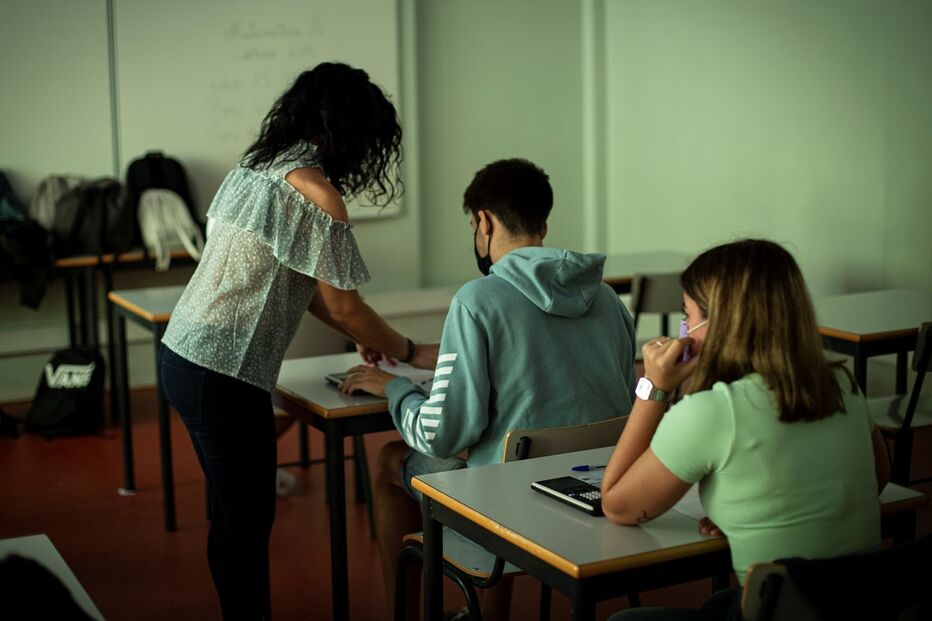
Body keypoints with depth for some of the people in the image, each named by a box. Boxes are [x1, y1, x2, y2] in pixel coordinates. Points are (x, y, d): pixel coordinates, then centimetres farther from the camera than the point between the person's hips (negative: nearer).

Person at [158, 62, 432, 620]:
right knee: (249, 521, 2)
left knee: (234, 511, 19)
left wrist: (367, 338, 21)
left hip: (183, 355, 9)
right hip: (224, 375, -9)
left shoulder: (253, 169, 12)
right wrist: (411, 354, 6)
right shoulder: (316, 192, -15)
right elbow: (344, 306, -10)